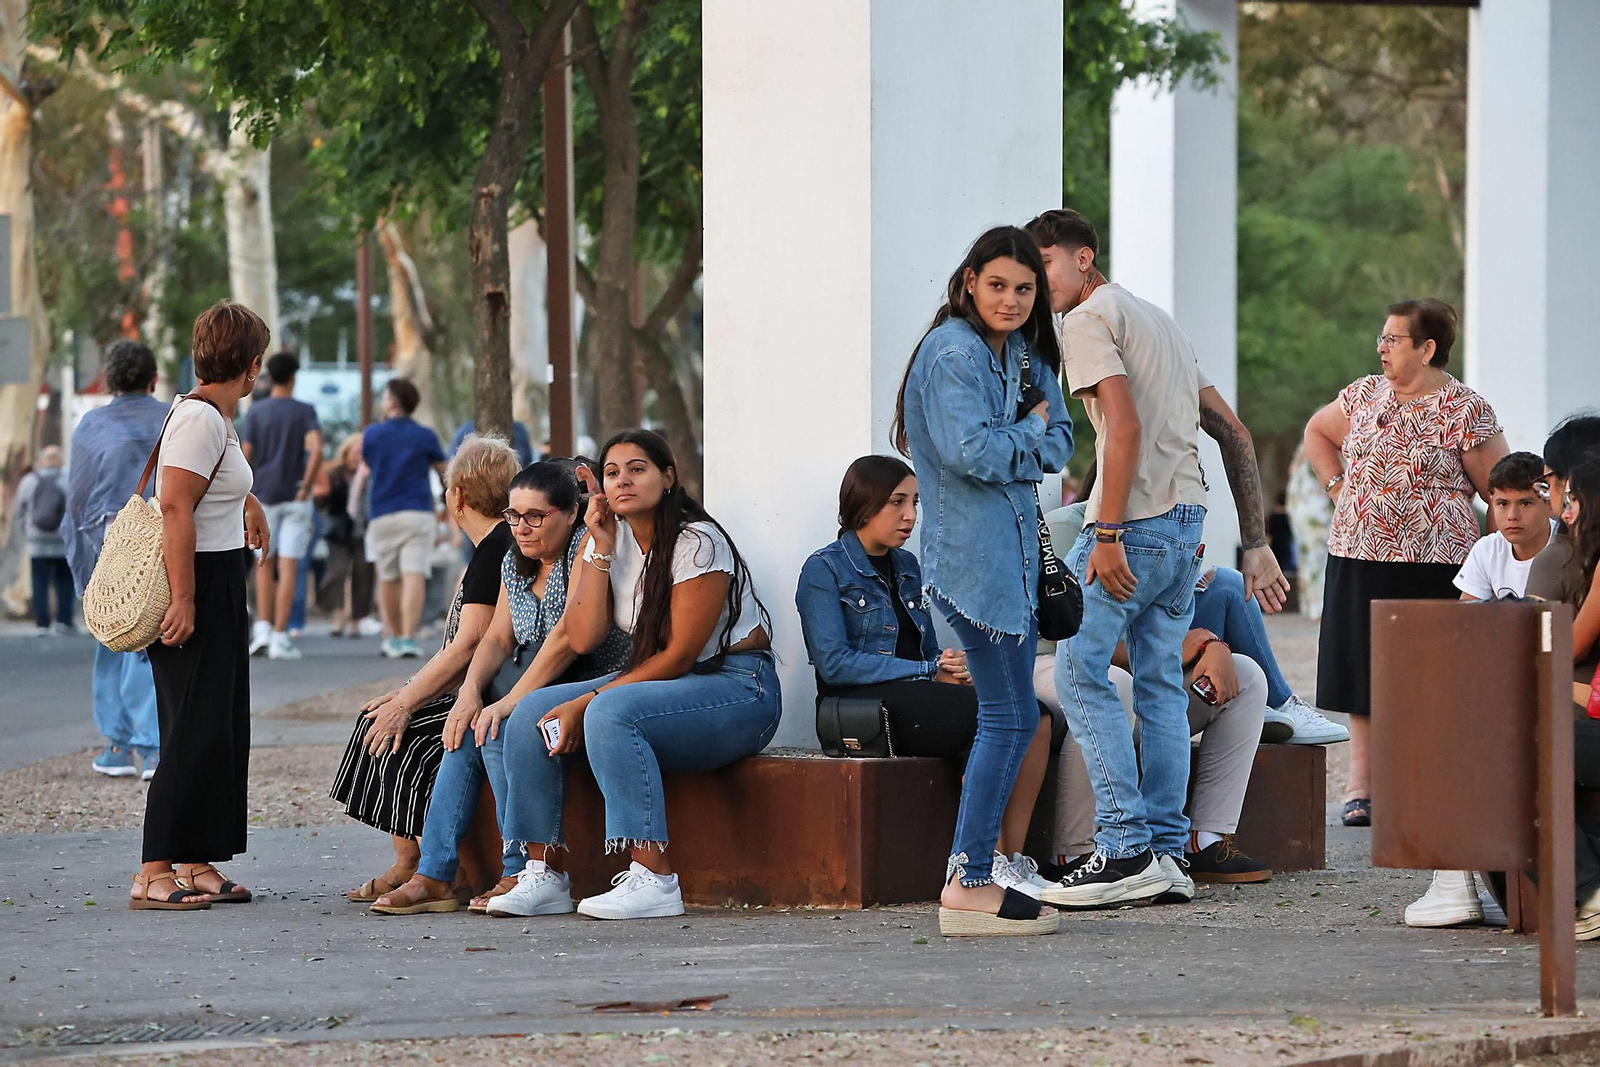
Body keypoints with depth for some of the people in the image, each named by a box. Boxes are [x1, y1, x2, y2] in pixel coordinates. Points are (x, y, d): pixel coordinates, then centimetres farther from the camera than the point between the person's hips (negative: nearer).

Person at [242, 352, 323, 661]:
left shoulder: (256, 411, 2)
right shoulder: (305, 412, -1)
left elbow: (246, 455, -2)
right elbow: (316, 450, -16)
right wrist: (306, 488, -10)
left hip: (264, 496, 1)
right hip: (294, 498, -1)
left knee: (265, 564, 13)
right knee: (288, 566, -1)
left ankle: (263, 627, 0)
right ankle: (280, 638, -5)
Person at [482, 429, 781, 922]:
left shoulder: (697, 543, -15)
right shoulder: (608, 538, 6)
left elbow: (679, 655, -18)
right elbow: (583, 639, -4)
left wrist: (586, 704, -20)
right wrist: (601, 550, -10)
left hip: (737, 688, -8)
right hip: (658, 680, 8)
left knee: (610, 714, -34)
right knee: (529, 714, -10)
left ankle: (653, 880, -37)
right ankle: (543, 874, -13)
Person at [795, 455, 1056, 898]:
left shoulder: (907, 567, 21)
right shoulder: (825, 570, -2)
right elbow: (834, 663, -13)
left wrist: (954, 669, -3)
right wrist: (929, 672, -15)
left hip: (915, 696, 7)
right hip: (862, 706, -7)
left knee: (1036, 718, -19)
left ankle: (1013, 858, -22)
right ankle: (990, 865, -28)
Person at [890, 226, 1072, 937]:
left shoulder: (1024, 352, 14)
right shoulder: (954, 353, -13)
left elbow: (1059, 442, 11)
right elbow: (973, 452, -22)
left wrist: (1010, 449, -8)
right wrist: (1031, 430, -5)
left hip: (1012, 546, 10)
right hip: (972, 551, -10)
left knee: (1009, 718, 10)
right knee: (1011, 718, -10)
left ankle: (973, 876, 13)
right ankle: (967, 887, -9)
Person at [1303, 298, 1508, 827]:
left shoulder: (1466, 412, -6)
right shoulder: (1364, 395, 9)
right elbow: (1317, 432, 27)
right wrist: (1338, 485, 14)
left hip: (1431, 565, -5)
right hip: (1358, 560, 5)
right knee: (1363, 668, 4)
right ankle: (1361, 785, 8)